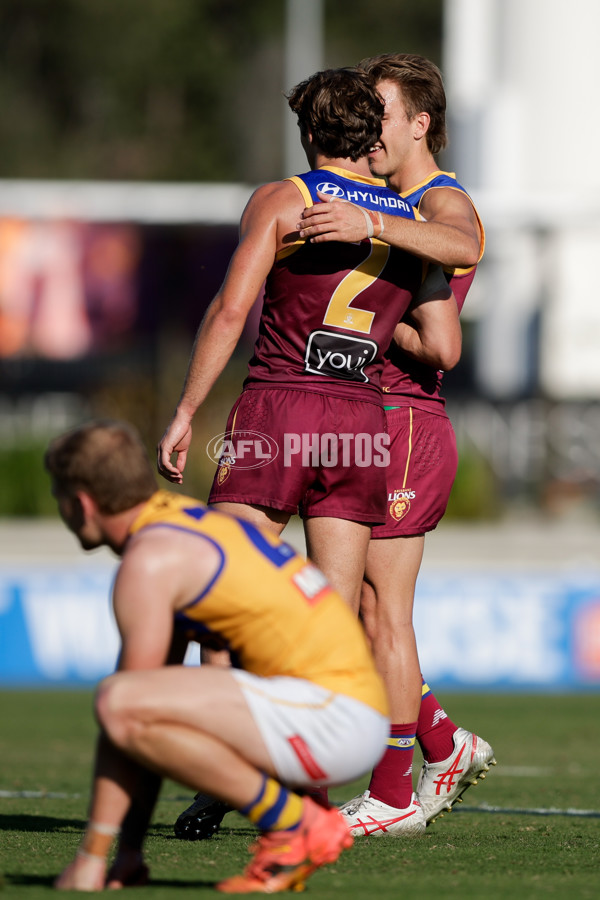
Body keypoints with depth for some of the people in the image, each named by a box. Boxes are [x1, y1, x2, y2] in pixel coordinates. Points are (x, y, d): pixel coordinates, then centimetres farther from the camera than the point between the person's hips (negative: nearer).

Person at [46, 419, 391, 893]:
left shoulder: (150, 560, -9)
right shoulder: (192, 521, 21)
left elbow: (127, 707, -11)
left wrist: (93, 854, -7)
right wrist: (129, 852, 18)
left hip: (330, 710, -10)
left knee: (119, 701, -22)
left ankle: (296, 825, -13)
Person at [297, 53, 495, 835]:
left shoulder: (447, 203, -9)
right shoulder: (393, 209, 22)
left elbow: (464, 248, -36)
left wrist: (370, 227, -50)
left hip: (401, 424, -9)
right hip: (377, 427, 10)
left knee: (381, 616, -6)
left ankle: (391, 798, 0)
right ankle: (446, 748, 17)